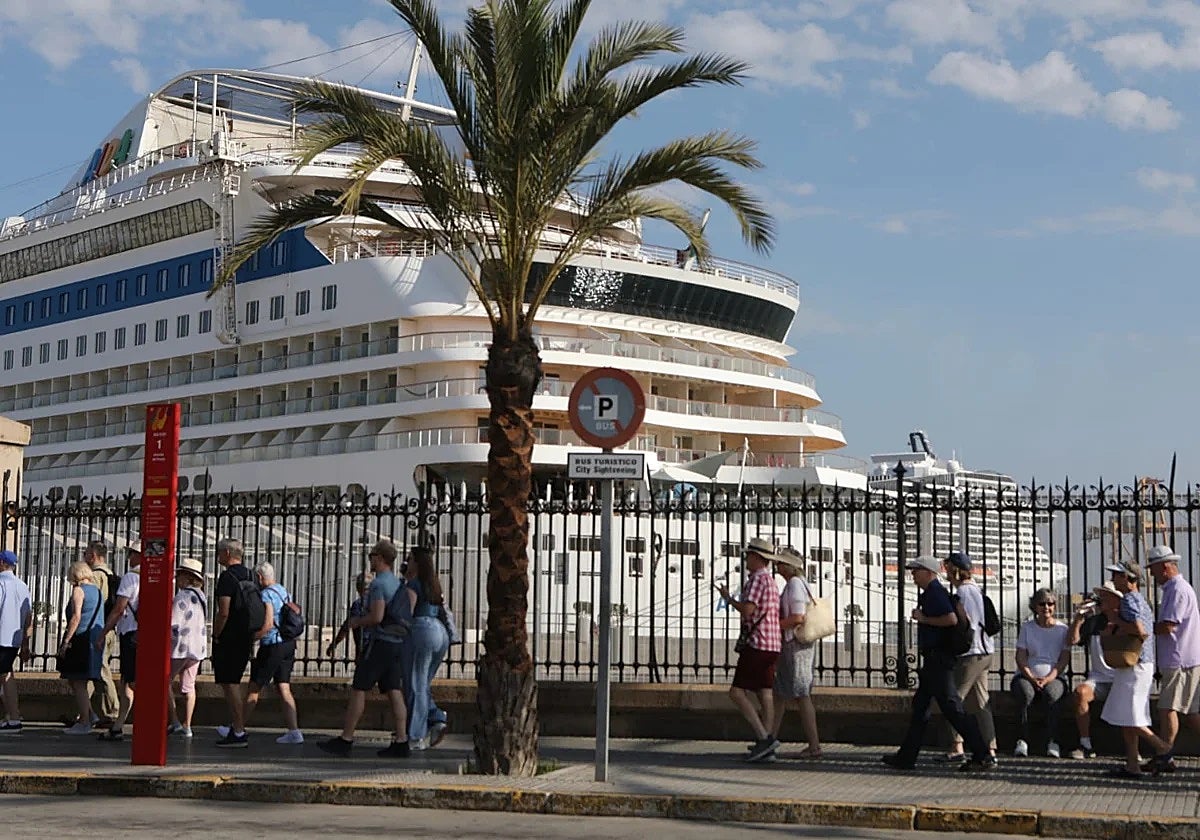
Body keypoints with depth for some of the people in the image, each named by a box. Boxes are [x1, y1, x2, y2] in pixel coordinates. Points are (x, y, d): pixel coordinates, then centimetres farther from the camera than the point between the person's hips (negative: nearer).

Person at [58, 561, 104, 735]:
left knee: (77, 682, -4)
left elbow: (76, 617, -17)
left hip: (80, 638, -8)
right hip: (95, 639, 8)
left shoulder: (79, 590, -6)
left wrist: (66, 641, -17)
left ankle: (84, 723, -6)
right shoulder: (97, 590, 17)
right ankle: (89, 714, 16)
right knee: (73, 680, 17)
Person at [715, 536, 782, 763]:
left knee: (737, 692, -9)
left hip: (758, 644, -10)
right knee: (765, 694, 6)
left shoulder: (758, 579, -11)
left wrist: (728, 598, -6)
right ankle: (766, 748, 4)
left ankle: (764, 737, -17)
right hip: (772, 645, 10)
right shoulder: (771, 580, 20)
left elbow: (747, 610, -20)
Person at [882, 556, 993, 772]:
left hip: (938, 658, -11)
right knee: (920, 706, 13)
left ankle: (983, 756, -9)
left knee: (951, 707, -10)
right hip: (933, 659, 11)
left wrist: (923, 619, -18)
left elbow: (952, 619, -27)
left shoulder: (935, 593, -14)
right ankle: (906, 756, 19)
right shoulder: (930, 594, 18)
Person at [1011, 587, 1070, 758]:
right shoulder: (1027, 628, 11)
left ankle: (1052, 742, -30)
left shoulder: (1062, 629, 10)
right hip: (1026, 676, 1)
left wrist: (1047, 679, -15)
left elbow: (1063, 660, 1)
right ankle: (1023, 740, -29)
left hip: (1053, 677, 0)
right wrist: (1032, 678, -14)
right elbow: (1020, 657, 4)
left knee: (1052, 694, -36)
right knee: (1025, 694, -34)